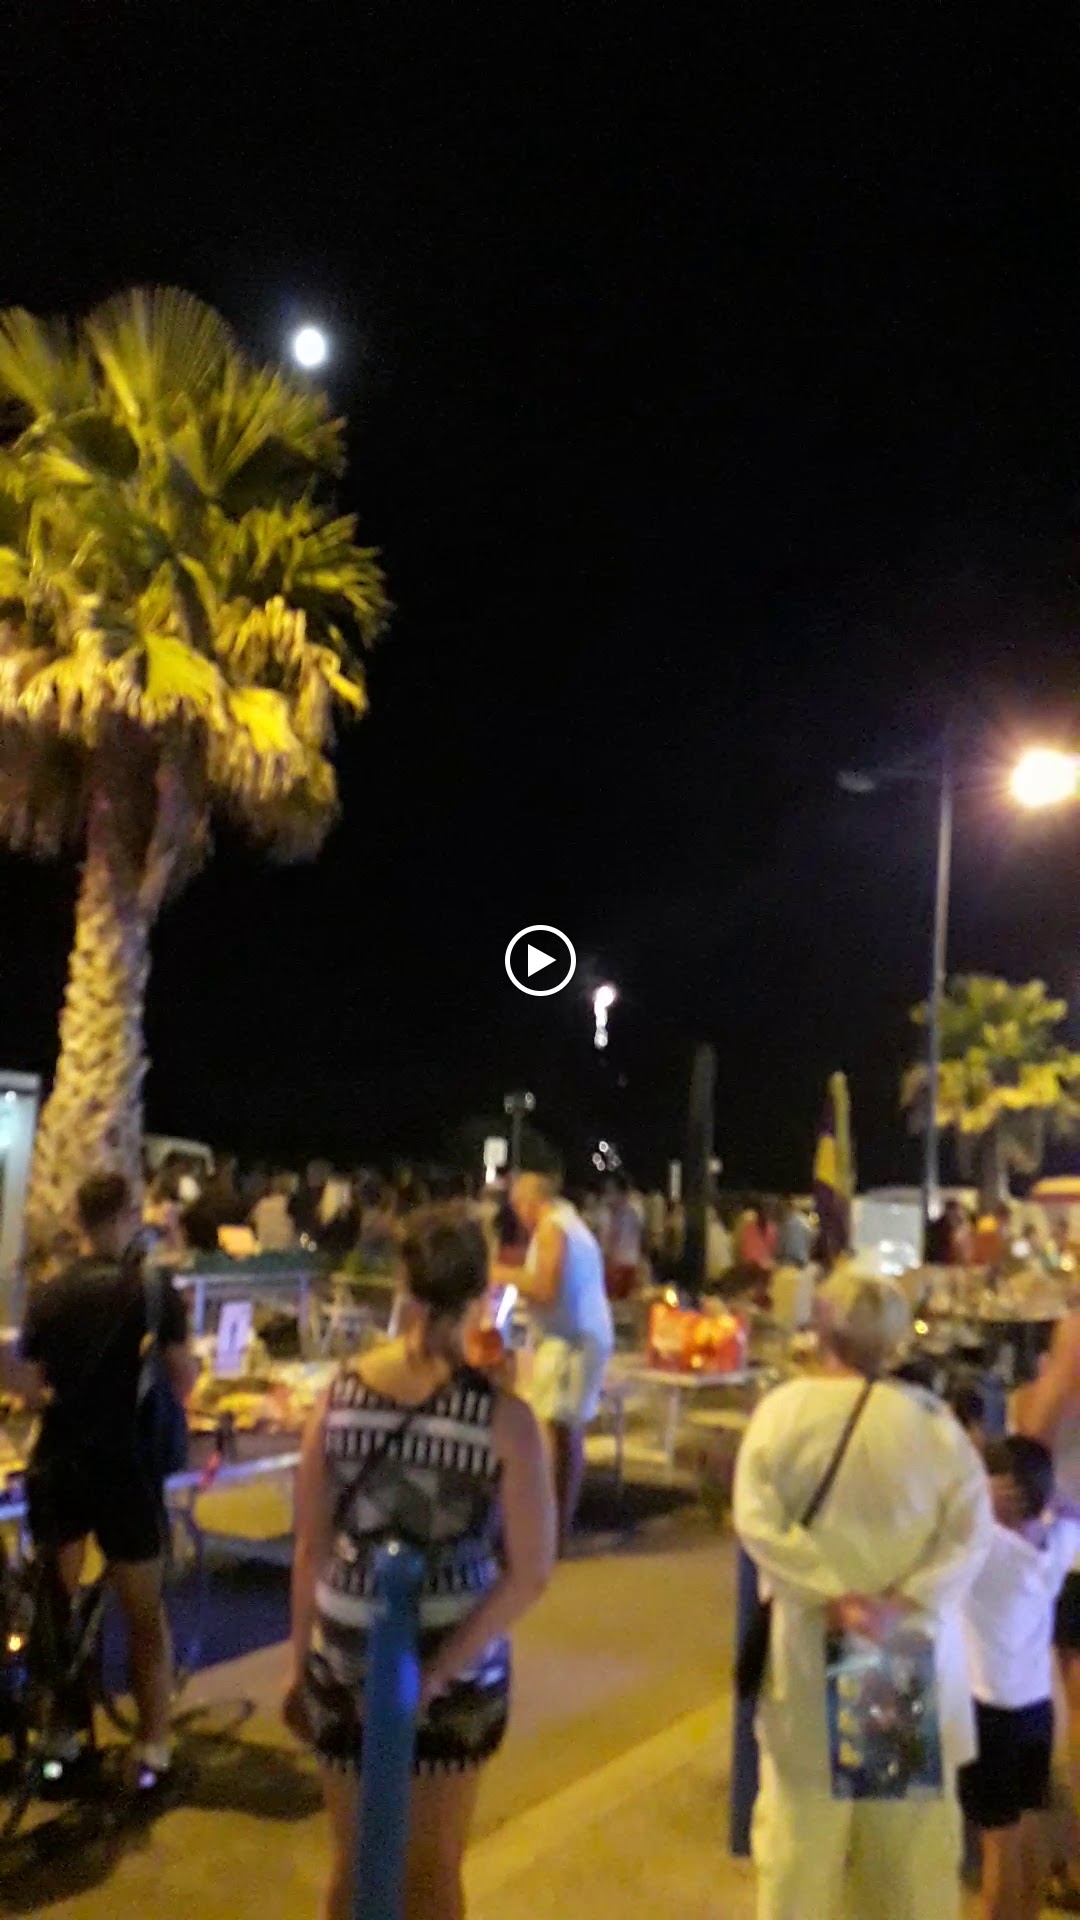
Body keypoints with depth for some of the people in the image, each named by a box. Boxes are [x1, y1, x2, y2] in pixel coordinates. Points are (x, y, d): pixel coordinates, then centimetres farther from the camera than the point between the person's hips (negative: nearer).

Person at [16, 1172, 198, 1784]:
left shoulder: (47, 1295, 2)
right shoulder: (153, 1287, -11)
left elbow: (32, 1391, 7)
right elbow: (183, 1384, -11)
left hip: (56, 1466, 4)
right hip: (125, 1468, -3)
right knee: (146, 1613, 11)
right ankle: (154, 1747, 15)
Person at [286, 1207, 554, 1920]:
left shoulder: (342, 1393, -10)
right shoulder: (504, 1414, -16)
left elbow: (311, 1547, -3)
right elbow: (531, 1574, -15)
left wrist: (301, 1662, 8)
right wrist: (438, 1672, -12)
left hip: (345, 1661, 2)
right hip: (460, 1666, -1)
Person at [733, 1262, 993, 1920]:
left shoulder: (784, 1408, -9)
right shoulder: (933, 1417, -7)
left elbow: (757, 1520, -17)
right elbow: (972, 1527, -14)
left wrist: (831, 1596, -19)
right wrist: (903, 1602, -18)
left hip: (811, 1642, -1)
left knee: (804, 1809, 15)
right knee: (915, 1812, 19)